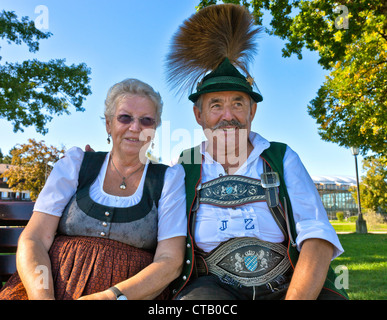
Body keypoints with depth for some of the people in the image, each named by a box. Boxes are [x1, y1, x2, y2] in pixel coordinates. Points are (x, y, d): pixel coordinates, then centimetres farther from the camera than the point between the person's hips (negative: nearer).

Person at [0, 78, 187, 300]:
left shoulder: (170, 179, 4)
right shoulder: (76, 164, 9)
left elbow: (171, 261, -3)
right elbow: (33, 239, 2)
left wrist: (112, 295, -17)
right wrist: (42, 296, -16)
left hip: (132, 292, -1)